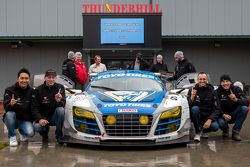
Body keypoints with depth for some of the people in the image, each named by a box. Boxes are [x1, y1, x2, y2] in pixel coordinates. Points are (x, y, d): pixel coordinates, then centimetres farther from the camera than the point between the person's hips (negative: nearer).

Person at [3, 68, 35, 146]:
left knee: (30, 133, -26)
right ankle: (12, 137, -9)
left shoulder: (32, 91, -1)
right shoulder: (10, 90, -8)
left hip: (25, 120, 1)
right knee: (10, 113, -34)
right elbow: (6, 108, -19)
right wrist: (11, 104, -43)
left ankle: (22, 131, 15)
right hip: (12, 119, -1)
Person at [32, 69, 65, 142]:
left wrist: (59, 101, -38)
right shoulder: (38, 90, -4)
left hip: (55, 116, 1)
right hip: (43, 117, 0)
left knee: (60, 110, -32)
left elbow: (63, 105, -13)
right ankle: (44, 134, 9)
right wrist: (40, 119, -22)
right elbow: (34, 107, -5)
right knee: (37, 127, -31)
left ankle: (59, 135, -14)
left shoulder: (60, 87, -4)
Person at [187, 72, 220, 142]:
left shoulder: (211, 92, -1)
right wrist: (192, 98, -32)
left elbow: (217, 109, -6)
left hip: (208, 117, 1)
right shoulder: (192, 90, -3)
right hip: (197, 117, -1)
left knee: (215, 126, -29)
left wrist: (210, 120, -22)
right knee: (195, 108, -33)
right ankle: (198, 132, -13)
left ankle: (204, 131, 9)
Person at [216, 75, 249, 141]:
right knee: (221, 123, -34)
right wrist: (223, 115, -31)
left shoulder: (236, 89, -7)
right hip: (223, 116, -1)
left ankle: (236, 132, -14)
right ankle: (225, 130, 7)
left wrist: (236, 100, -38)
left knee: (244, 108, -27)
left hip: (234, 115, 1)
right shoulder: (217, 92, -8)